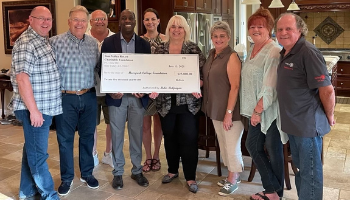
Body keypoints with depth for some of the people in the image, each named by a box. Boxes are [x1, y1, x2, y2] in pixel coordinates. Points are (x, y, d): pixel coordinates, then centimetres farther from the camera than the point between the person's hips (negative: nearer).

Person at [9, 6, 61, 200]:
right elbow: (22, 78, -23)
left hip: (45, 107, 10)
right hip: (35, 109, -10)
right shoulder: (25, 43, -15)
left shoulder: (44, 41, 14)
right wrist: (33, 110, -23)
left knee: (32, 150, 18)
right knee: (38, 154, 1)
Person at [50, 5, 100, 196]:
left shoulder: (93, 43, 6)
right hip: (65, 98, -3)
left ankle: (87, 173, 31)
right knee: (65, 139, 8)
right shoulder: (55, 42, -8)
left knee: (87, 136, 14)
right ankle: (66, 178, 24)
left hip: (89, 98, 4)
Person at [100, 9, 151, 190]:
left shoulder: (144, 44, 4)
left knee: (136, 135, 11)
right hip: (116, 95, -1)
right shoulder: (108, 42, 0)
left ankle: (137, 171, 26)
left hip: (137, 96, 1)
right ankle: (118, 172, 21)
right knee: (117, 135, 7)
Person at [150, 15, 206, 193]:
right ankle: (172, 170, 32)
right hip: (166, 101, 3)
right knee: (169, 137, 14)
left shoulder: (193, 49, 0)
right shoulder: (160, 49, 6)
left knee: (189, 138, 0)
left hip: (188, 101, -2)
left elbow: (202, 72, -2)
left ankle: (190, 177, 12)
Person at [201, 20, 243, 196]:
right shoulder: (212, 54, 9)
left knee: (232, 146, 5)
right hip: (215, 108, 8)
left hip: (229, 109, -8)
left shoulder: (232, 57, -16)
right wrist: (198, 83, 3)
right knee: (223, 144, 18)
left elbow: (235, 86, -21)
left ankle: (233, 180, 22)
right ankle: (232, 174, 35)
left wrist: (229, 113, -23)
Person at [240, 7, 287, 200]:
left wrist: (258, 110, -18)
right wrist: (254, 109, 12)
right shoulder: (252, 49, 11)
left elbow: (270, 87, -22)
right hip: (256, 109, 9)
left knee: (273, 151, 5)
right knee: (252, 145, 12)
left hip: (270, 110, -9)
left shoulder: (273, 51, -17)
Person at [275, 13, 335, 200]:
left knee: (310, 172, 5)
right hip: (292, 123, 9)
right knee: (300, 167, 22)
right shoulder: (285, 53, 8)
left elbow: (327, 90, -21)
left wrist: (329, 116, -9)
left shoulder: (308, 53, -20)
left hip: (308, 124, -9)